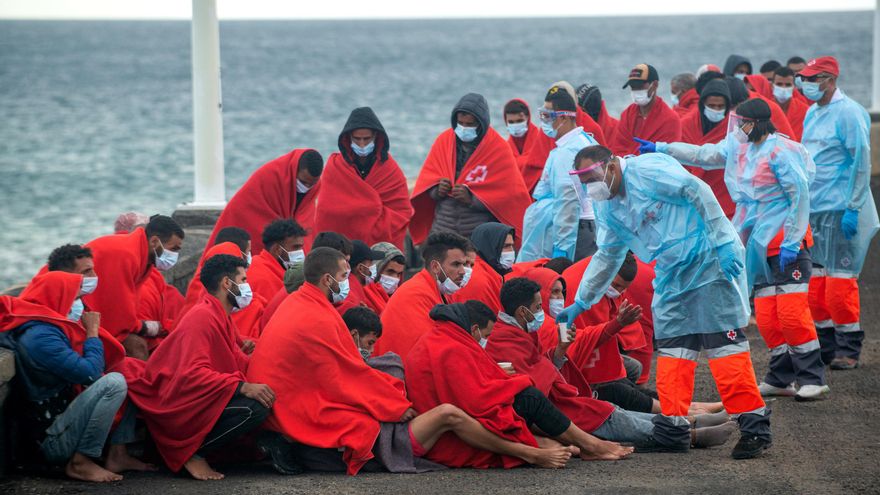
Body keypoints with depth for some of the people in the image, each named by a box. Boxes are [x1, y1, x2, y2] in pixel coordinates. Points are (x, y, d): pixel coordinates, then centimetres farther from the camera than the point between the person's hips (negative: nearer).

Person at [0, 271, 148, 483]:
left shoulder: (44, 328, 12)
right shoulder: (40, 336, -21)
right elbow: (90, 373, -23)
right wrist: (92, 330, -10)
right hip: (51, 440, -11)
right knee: (114, 382, -26)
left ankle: (117, 455, 6)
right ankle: (80, 463, -17)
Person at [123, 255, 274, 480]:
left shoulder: (220, 316, 17)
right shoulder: (202, 317, -17)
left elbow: (236, 360, 17)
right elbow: (193, 373, -28)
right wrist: (244, 387, -32)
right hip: (182, 406, -11)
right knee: (255, 408, -25)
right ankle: (191, 453, -13)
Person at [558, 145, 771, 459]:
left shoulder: (648, 171, -15)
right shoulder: (607, 208, 12)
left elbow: (698, 192, -19)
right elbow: (606, 257, 23)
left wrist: (723, 243, -22)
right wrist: (581, 303, 22)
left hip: (710, 261, -8)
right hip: (672, 278, 9)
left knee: (725, 345, -10)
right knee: (671, 351, 4)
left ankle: (755, 427, -8)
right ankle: (674, 427, 10)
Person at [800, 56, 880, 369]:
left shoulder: (848, 113, -10)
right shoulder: (812, 114, 15)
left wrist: (852, 208, -17)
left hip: (841, 211, -8)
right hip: (812, 210, 8)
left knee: (840, 279, -7)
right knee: (814, 279, 6)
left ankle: (849, 348, 2)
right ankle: (826, 344, 14)